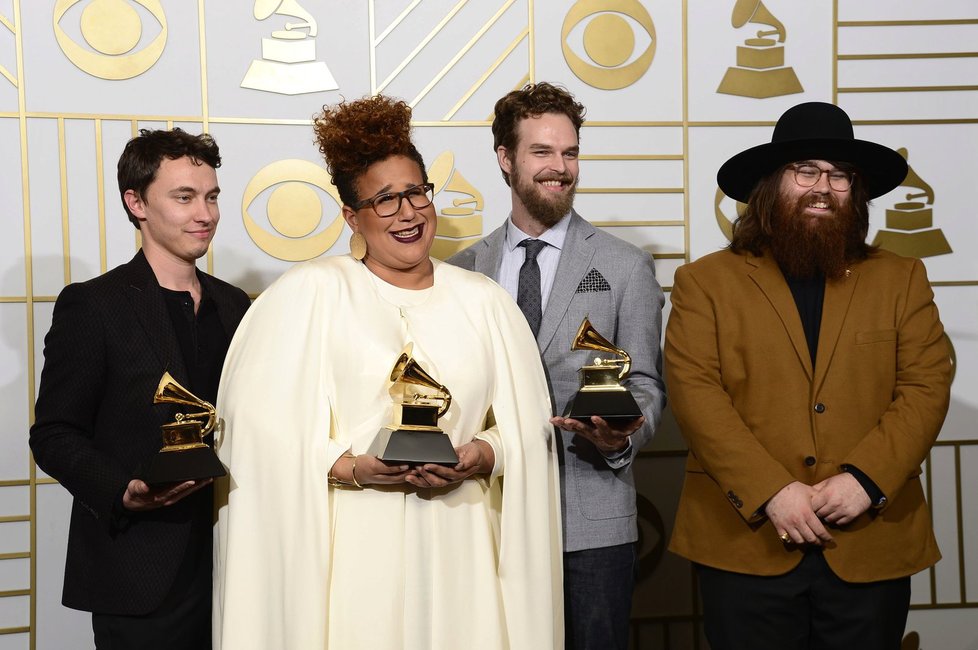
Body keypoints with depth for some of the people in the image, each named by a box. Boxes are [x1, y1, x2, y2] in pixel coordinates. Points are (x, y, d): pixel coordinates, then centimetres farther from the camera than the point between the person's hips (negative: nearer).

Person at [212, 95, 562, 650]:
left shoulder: (484, 300, 9)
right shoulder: (310, 292, 0)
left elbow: (530, 424, 8)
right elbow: (264, 428, -6)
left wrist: (484, 456, -11)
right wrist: (349, 467, -17)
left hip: (460, 549, 3)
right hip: (353, 551, -2)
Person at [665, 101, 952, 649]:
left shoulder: (902, 280, 10)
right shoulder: (706, 281, 3)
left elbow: (927, 387, 2)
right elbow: (695, 393, -7)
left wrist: (864, 478, -13)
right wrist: (770, 491, -15)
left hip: (872, 546, 2)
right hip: (745, 544, -2)